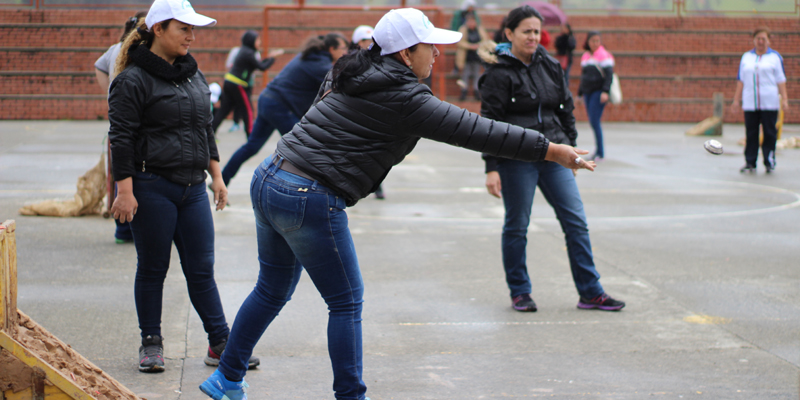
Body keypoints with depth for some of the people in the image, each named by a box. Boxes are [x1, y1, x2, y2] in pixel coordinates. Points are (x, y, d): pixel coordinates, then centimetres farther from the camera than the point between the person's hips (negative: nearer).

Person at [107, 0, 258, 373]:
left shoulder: (194, 75, 14)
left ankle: (220, 344, 9)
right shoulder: (133, 80, -8)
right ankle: (151, 343, 17)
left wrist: (216, 175, 18)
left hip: (192, 188, 6)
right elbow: (121, 139, -10)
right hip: (151, 187, -6)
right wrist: (125, 191, -15)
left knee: (202, 268, 6)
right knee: (152, 268, 4)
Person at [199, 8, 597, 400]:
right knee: (346, 302, 4)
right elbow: (474, 130, -13)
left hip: (268, 180, 9)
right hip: (309, 201, -9)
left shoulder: (355, 78, 12)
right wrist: (549, 150, -9)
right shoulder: (404, 100, -13)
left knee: (273, 291, 22)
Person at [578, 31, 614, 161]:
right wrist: (580, 93, 20)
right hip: (587, 92, 6)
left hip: (598, 92, -6)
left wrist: (605, 91, -22)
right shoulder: (585, 56, 14)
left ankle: (600, 152, -7)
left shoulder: (604, 56, -6)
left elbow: (609, 75, -13)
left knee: (594, 121, -13)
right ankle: (599, 148, 18)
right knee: (593, 122, 7)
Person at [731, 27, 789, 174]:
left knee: (769, 133, -2)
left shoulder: (775, 56, 8)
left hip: (769, 103, -2)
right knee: (751, 134, 1)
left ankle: (769, 162, 5)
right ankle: (750, 163, 6)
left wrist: (784, 99, -3)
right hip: (750, 103, 2)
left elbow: (781, 80, 5)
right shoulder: (746, 57, 16)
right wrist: (736, 100, 12)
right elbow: (740, 80, 16)